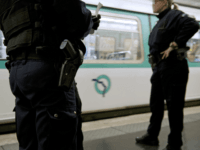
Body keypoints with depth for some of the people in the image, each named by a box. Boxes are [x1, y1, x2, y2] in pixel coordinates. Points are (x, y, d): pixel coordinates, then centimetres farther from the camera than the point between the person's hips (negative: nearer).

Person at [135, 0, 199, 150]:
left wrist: (174, 44, -22)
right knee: (156, 103, 15)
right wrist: (155, 67, 11)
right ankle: (152, 136, 28)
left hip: (173, 68, -9)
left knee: (174, 105, 0)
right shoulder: (161, 21, 19)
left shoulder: (174, 15, -6)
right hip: (159, 68, 9)